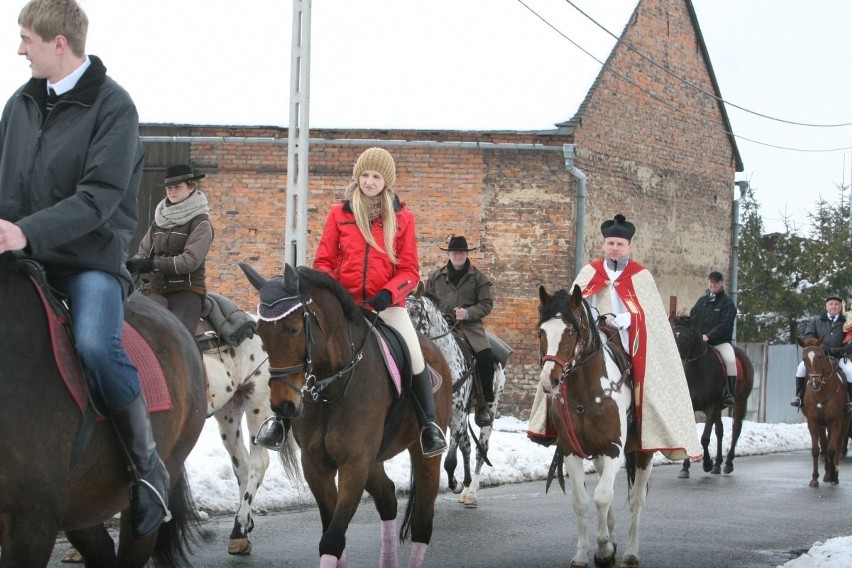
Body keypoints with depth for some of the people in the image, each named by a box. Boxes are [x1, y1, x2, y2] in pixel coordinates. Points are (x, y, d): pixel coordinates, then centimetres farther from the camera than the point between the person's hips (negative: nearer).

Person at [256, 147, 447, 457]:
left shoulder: (402, 218, 5)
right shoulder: (339, 214, 6)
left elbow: (409, 270, 3)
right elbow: (323, 262, 8)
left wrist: (388, 293, -15)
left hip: (387, 303, -1)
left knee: (414, 355, -18)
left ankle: (429, 425, -2)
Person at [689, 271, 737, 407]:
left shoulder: (727, 303, 0)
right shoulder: (702, 301, 15)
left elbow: (724, 325, -12)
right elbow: (692, 318, 15)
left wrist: (708, 336, -23)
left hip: (721, 341, -5)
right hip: (699, 341, 5)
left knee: (731, 360, -30)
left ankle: (729, 394, -27)